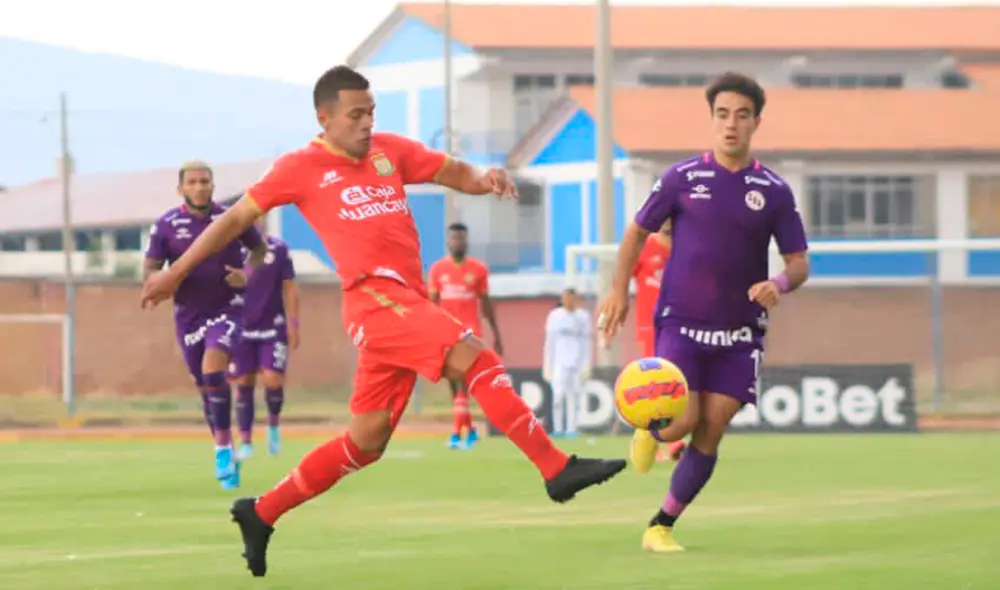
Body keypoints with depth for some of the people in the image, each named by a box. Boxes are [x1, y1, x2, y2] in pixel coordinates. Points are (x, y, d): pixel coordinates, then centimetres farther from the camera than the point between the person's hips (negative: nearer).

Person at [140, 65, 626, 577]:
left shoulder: (390, 150, 19)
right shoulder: (301, 168, 5)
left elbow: (450, 172, 21)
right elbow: (238, 217, 12)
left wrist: (485, 179, -4)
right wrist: (176, 272, 15)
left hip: (408, 300, 7)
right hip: (375, 295, -7)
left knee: (367, 440, 9)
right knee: (477, 360, -22)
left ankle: (260, 515, 19)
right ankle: (557, 470, -26)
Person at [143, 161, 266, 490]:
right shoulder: (166, 225, -4)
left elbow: (259, 248, 11)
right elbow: (149, 270, -2)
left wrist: (247, 274, -9)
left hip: (227, 308, -3)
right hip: (188, 313, 3)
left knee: (213, 369, -25)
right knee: (205, 387, 9)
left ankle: (224, 449, -21)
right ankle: (226, 456, 25)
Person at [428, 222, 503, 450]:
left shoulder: (478, 269, 3)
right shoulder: (437, 269, 6)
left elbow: (486, 304, 9)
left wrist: (497, 335, 10)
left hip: (469, 332, -3)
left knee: (463, 382, -15)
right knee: (454, 385, 9)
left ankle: (457, 434, -18)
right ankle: (469, 429, 22)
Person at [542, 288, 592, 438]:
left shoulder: (583, 317, 6)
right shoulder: (555, 316, 5)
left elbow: (588, 343, 7)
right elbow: (549, 343, 6)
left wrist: (587, 366, 0)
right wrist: (547, 367, 2)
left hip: (577, 364, 1)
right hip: (559, 364, -1)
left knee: (574, 397, 0)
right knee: (558, 396, -10)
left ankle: (571, 430, 4)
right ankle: (557, 429, -5)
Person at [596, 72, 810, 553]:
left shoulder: (774, 191, 0)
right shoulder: (682, 178, -2)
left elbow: (799, 262, 4)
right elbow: (638, 232, 9)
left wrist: (780, 284, -18)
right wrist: (619, 290, -3)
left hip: (738, 333, 2)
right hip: (680, 322, -2)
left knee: (710, 433, -4)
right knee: (682, 420, -18)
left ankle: (662, 526, 9)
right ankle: (650, 428, 20)